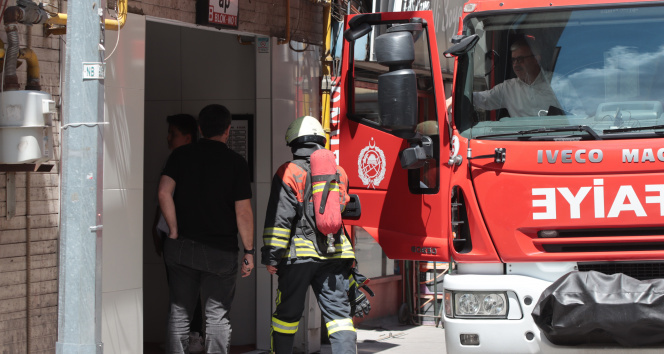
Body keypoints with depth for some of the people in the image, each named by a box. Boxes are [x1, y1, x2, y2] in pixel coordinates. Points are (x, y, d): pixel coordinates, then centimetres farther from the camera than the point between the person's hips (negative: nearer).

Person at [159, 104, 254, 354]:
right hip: (221, 250, -2)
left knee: (179, 311, 10)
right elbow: (243, 212, -6)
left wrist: (174, 231, -2)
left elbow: (164, 193, -9)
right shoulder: (236, 162, -3)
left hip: (181, 248, 2)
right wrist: (249, 251, 0)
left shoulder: (181, 155, 3)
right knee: (217, 314, 4)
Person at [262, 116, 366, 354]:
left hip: (299, 254, -3)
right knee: (338, 312, 0)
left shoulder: (289, 173, -5)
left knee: (287, 312, 8)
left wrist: (271, 256, -9)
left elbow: (279, 219, -11)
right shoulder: (339, 172, 11)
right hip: (335, 254, 4)